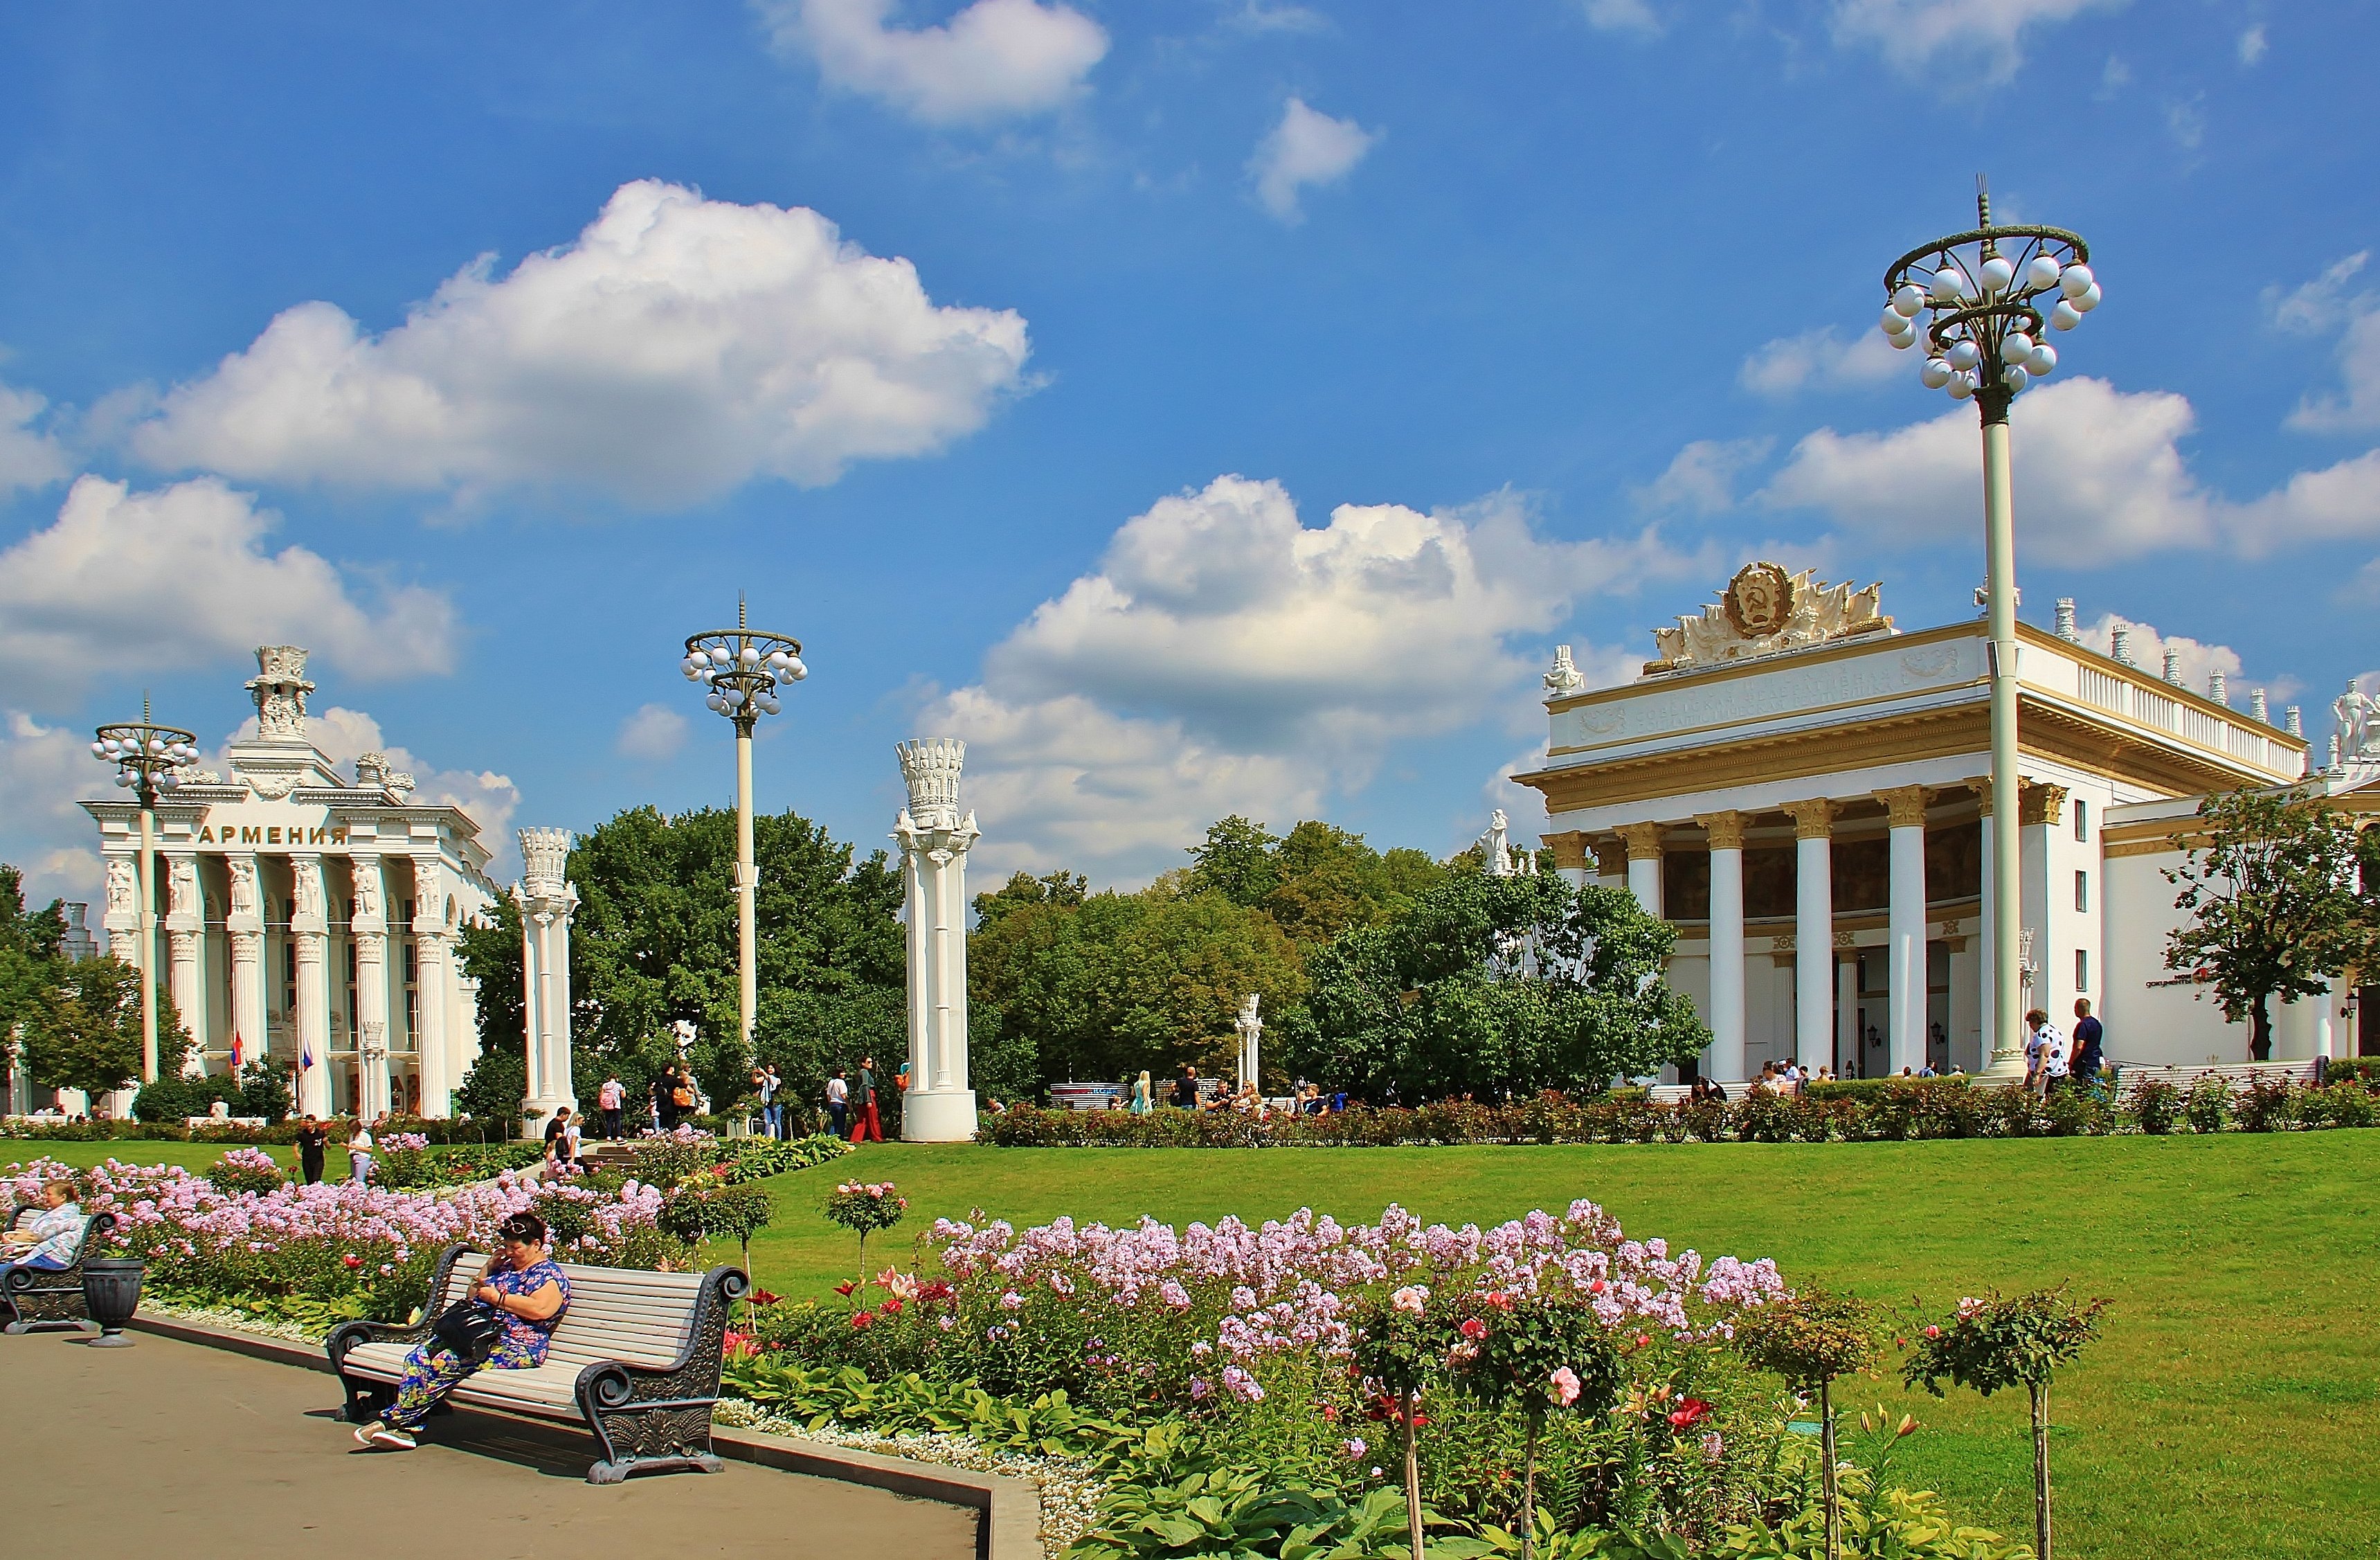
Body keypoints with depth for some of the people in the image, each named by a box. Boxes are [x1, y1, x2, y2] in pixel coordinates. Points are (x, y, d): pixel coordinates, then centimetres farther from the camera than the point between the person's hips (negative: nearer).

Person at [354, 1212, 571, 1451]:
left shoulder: (549, 1275, -1)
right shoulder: (505, 1267, 25)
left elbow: (540, 1309, -19)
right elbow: (472, 1298, 31)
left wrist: (497, 1298, -11)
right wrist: (488, 1269, 15)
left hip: (514, 1345, -9)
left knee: (445, 1362, -28)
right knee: (419, 1358, -16)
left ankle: (395, 1420, -21)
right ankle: (407, 1427, -25)